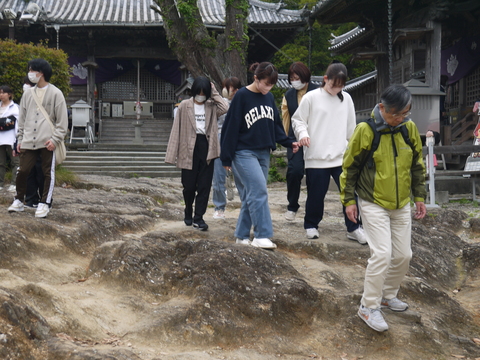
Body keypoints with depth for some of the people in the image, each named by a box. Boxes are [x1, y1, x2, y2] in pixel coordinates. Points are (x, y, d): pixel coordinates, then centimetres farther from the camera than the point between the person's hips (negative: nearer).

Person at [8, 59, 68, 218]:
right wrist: (20, 138, 14)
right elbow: (22, 118, 19)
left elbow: (62, 120, -4)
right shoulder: (28, 93, 14)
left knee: (48, 173, 1)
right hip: (28, 142, 4)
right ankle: (19, 201, 17)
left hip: (48, 142, -4)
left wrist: (55, 139, -12)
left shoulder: (55, 93, -1)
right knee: (22, 171, 3)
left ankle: (44, 204, 9)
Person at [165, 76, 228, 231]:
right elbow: (177, 129, 0)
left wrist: (214, 93, -5)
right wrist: (173, 154, -4)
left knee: (204, 186, -1)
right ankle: (188, 214, 29)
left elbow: (225, 108, -15)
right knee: (189, 186, 5)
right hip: (189, 148, -1)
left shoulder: (211, 106, 6)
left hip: (206, 148, 1)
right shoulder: (184, 106, 1)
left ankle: (198, 218, 6)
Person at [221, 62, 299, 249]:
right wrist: (226, 158, -9)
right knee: (259, 191, -16)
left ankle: (242, 236, 14)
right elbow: (231, 127, -8)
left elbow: (276, 125, 18)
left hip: (263, 153, 6)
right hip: (244, 153, -6)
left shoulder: (269, 97, 10)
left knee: (252, 195, 7)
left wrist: (288, 142, 1)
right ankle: (262, 236, -14)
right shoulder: (242, 96, -8)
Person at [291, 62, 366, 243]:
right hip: (316, 157, -2)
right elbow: (298, 120, 1)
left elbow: (351, 127, 15)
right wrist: (302, 133, -17)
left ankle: (353, 228, 10)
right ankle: (311, 225, 28)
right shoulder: (311, 97, -4)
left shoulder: (346, 99, 8)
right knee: (316, 194, 8)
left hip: (341, 156, 3)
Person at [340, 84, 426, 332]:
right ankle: (368, 307, 0)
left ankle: (388, 295, 31)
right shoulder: (365, 130, -14)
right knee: (382, 253, -13)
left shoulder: (410, 128, -2)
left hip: (401, 205, 5)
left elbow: (416, 165, 11)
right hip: (373, 204, -5)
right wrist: (349, 200, -6)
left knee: (403, 254, 8)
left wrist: (419, 196, 11)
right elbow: (350, 167, -5)